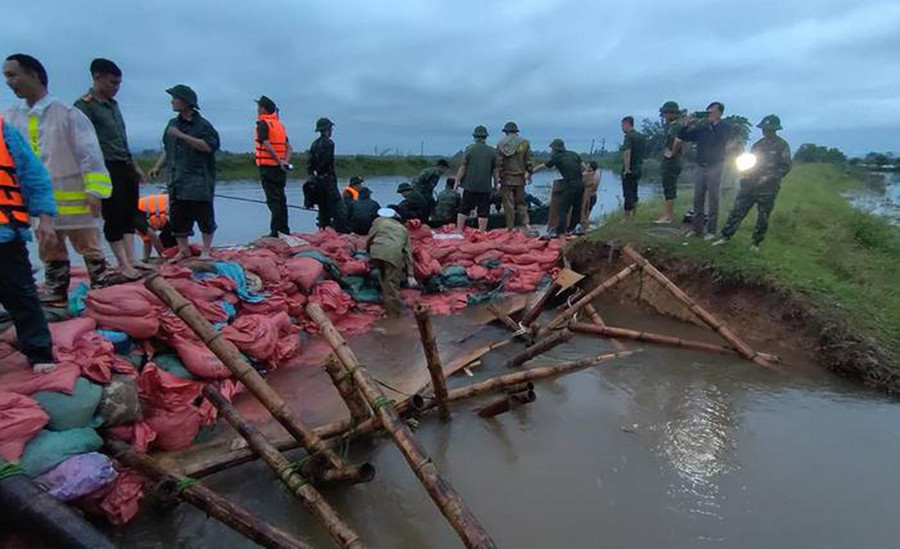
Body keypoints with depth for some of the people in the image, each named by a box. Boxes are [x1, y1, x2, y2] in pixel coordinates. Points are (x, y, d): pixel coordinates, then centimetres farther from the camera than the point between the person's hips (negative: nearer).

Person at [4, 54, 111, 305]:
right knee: (50, 253, 14)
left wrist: (94, 191, -17)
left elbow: (90, 154, -12)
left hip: (73, 197, -6)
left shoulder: (67, 114, -9)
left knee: (90, 248, 5)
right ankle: (54, 301, 26)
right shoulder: (11, 118, 7)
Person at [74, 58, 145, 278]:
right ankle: (123, 263, 3)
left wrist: (134, 166, 25)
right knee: (113, 216, -3)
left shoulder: (113, 104, 17)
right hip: (106, 169, -8)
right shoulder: (84, 105, -8)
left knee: (129, 213, 7)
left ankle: (131, 259, 12)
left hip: (125, 167, 8)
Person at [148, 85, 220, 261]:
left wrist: (182, 135, -19)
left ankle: (206, 251, 11)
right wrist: (158, 167, 13)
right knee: (176, 217, 7)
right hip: (176, 180, 6)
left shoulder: (202, 125, -5)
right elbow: (167, 150, 24)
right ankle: (183, 250, 19)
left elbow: (207, 146, -19)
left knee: (204, 216, -1)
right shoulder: (172, 124, 16)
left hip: (199, 181, -6)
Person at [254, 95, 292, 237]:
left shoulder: (263, 123, -7)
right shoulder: (280, 124, 15)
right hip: (280, 168, 7)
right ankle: (285, 230, 16)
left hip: (268, 167, -7)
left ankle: (276, 231, -6)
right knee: (281, 199, 12)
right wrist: (286, 161, -3)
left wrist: (279, 161, -20)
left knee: (273, 200, -6)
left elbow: (267, 145, -19)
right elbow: (288, 146, 8)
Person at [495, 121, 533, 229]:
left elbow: (499, 162, -7)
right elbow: (528, 161, 3)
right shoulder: (524, 143, 2)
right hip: (520, 177, 2)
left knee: (508, 202, 2)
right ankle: (525, 223, 5)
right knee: (520, 201, 14)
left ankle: (510, 227, 4)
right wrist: (529, 173, 12)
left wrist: (498, 176, -4)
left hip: (506, 177, -2)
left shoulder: (501, 144, -3)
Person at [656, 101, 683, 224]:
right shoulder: (670, 126, 15)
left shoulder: (674, 127, -16)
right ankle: (669, 214, 21)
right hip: (669, 163, 11)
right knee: (670, 190, 14)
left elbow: (678, 141, -35)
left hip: (670, 162, -11)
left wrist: (672, 153, -23)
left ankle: (667, 216, -5)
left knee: (669, 190, -8)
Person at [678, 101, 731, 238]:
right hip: (701, 167, 4)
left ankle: (711, 231, 4)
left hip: (714, 168, -4)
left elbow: (721, 141, -21)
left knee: (713, 200, -1)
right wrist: (686, 125, -7)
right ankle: (697, 228, 15)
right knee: (698, 200, 7)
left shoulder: (723, 128, -2)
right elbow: (683, 137, 10)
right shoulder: (701, 127, 8)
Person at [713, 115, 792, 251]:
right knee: (737, 210, 1)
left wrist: (769, 178, -18)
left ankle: (756, 243, 15)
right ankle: (726, 236, 7)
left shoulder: (782, 146, -3)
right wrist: (746, 171, 1)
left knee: (763, 216, 5)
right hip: (750, 184, 4)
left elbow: (785, 167, -6)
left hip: (767, 188, -4)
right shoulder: (758, 144, 13)